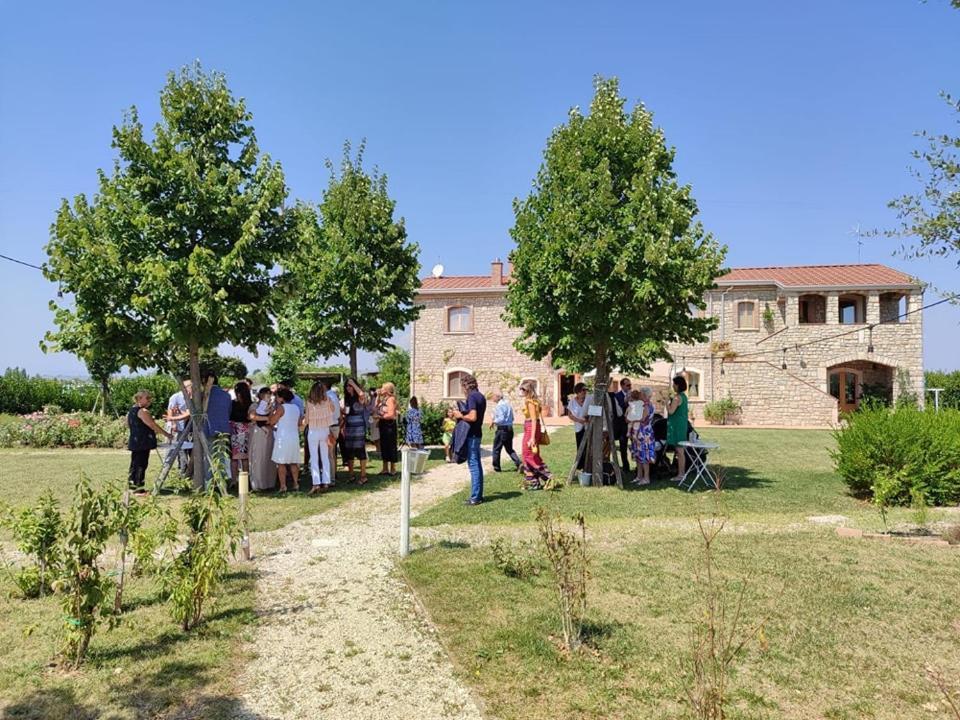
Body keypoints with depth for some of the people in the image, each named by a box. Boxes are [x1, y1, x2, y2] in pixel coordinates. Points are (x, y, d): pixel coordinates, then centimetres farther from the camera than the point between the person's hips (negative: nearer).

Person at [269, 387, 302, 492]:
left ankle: (283, 486, -7)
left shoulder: (281, 407, -11)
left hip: (283, 437, -6)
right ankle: (296, 484, 10)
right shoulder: (296, 408, 10)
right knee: (293, 462, 12)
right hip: (295, 437, 7)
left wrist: (273, 410, -1)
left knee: (281, 463, -2)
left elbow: (272, 421, -11)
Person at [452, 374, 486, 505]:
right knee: (477, 464, 14)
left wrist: (460, 416, -10)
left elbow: (473, 417, -26)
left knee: (473, 465, -6)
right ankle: (479, 495, 20)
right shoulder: (481, 396, 13)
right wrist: (461, 415, 14)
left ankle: (475, 497, -3)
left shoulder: (471, 397, -16)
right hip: (477, 433, 9)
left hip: (471, 435, -9)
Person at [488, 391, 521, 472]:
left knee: (496, 449, 7)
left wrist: (493, 422, -7)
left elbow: (501, 419, -24)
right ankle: (518, 463, -1)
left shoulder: (499, 406, -16)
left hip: (502, 430, -8)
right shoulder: (508, 404, 11)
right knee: (509, 449, 15)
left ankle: (496, 468, 15)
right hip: (510, 429, 8)